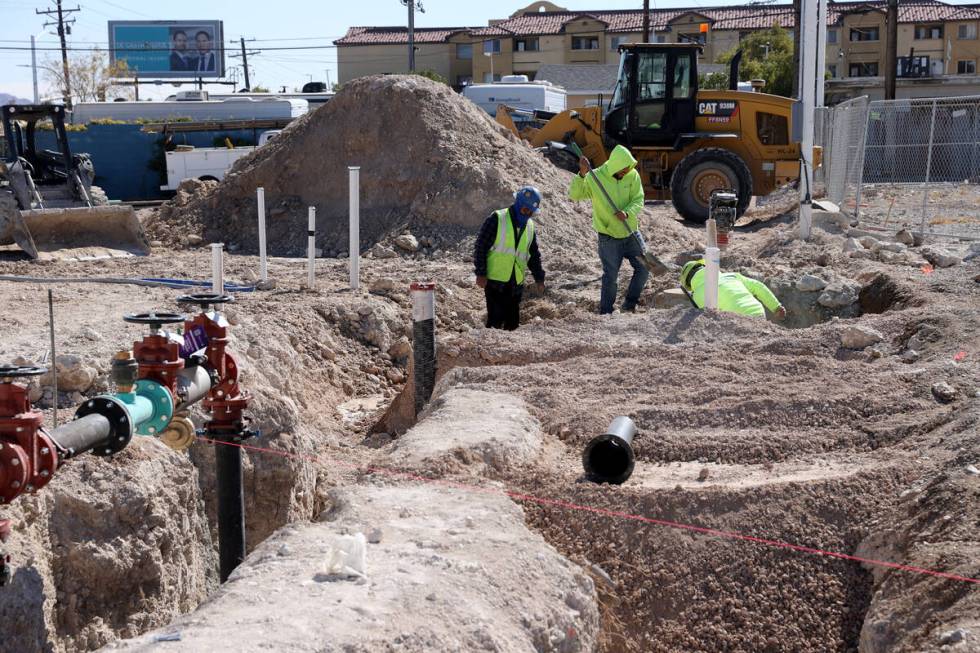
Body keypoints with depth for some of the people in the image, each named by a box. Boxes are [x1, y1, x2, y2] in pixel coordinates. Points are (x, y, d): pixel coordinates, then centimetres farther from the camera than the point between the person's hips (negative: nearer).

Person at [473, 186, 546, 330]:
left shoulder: (530, 227, 12)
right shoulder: (497, 219, -7)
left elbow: (534, 255, 22)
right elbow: (480, 247, -8)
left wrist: (539, 278, 17)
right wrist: (480, 273, -12)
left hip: (516, 284, 6)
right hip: (495, 281, -6)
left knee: (513, 322, 7)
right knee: (496, 321, -11)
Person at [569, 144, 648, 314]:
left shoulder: (633, 176, -8)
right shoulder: (595, 178, -15)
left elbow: (638, 200, -10)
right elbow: (574, 195, -22)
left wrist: (627, 213, -30)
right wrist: (582, 175, -38)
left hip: (631, 234, 4)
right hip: (609, 238, -4)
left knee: (643, 268, 6)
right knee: (610, 277, 1)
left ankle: (630, 304, 26)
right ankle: (605, 313, 16)